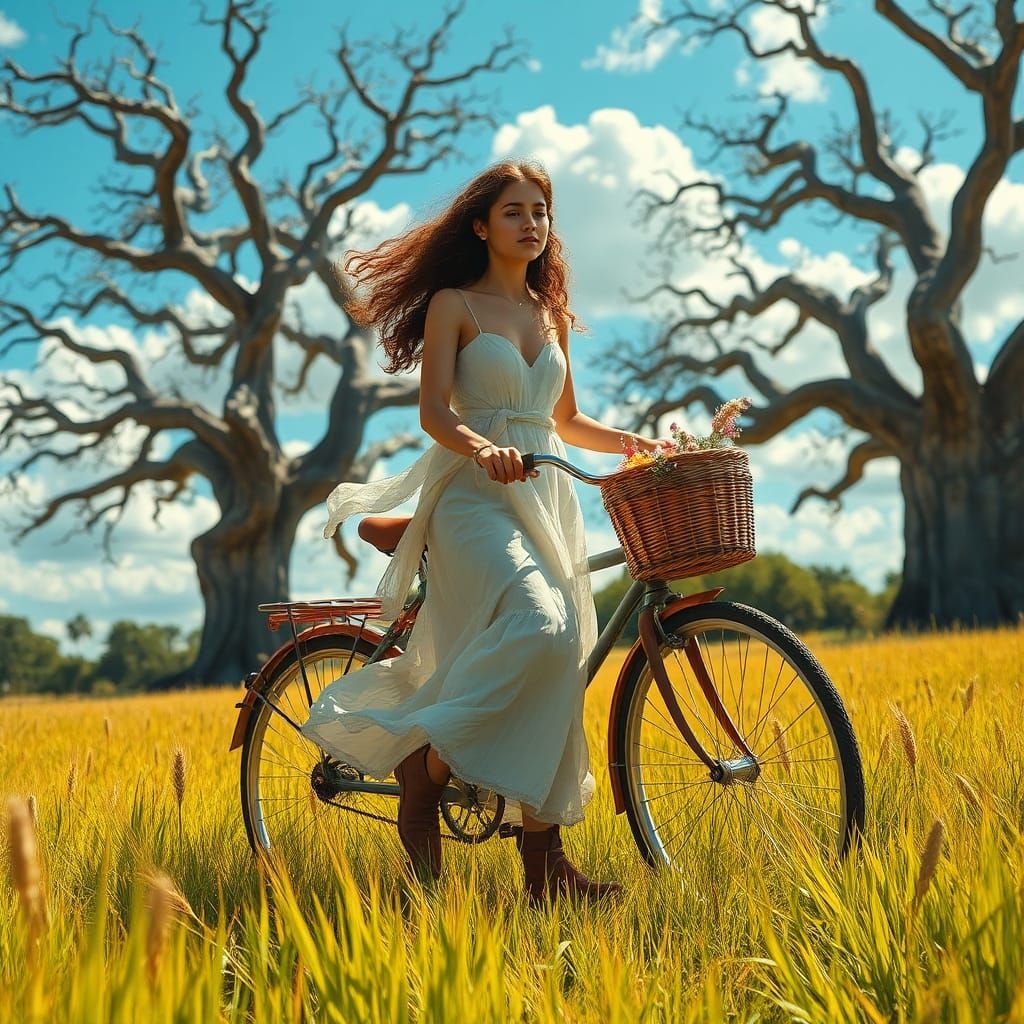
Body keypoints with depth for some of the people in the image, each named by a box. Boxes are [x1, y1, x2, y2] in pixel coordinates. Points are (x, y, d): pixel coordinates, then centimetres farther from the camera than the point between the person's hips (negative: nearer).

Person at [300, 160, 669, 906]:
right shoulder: (453, 304, 3)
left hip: (545, 501, 6)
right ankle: (421, 780, -18)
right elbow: (434, 411, -10)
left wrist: (635, 442, 12)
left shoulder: (550, 313, 20)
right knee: (537, 629, -32)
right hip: (475, 498, -6)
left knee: (555, 666, -3)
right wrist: (481, 448, -30)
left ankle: (545, 866, 1)